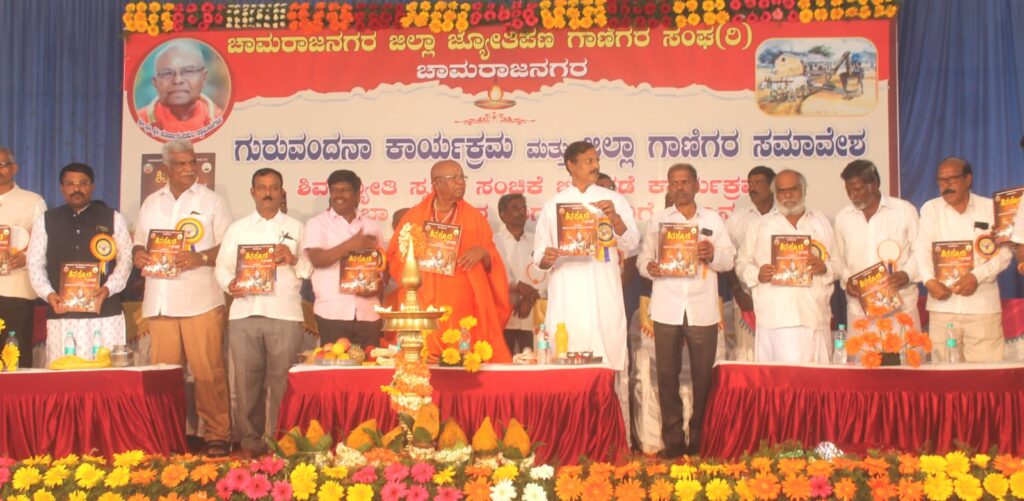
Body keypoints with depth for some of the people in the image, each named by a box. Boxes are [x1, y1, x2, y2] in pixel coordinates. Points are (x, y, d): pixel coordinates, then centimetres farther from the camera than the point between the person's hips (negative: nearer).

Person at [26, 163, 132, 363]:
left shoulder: (112, 218, 10)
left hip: (105, 312, -1)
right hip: (61, 315, 1)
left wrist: (108, 288, -11)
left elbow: (125, 258, 5)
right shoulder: (45, 221, 14)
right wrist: (48, 293, -6)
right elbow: (35, 263, 11)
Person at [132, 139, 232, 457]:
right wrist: (138, 255, -1)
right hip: (160, 301, 4)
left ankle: (217, 435, 3)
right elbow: (139, 243, 22)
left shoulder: (211, 201, 7)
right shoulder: (151, 203, 18)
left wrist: (200, 258, -16)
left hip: (201, 300, -3)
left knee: (208, 372, -5)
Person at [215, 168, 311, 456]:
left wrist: (293, 259, -10)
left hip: (285, 313, -1)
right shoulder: (237, 229, 18)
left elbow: (311, 268, 8)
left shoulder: (296, 228, 15)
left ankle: (278, 439, 3)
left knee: (281, 378, -4)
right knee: (246, 377, 1)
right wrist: (230, 284, -7)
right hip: (244, 312, 1)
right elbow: (222, 266, 12)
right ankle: (250, 438, 11)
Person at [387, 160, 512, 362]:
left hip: (464, 307, 1)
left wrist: (482, 252, -10)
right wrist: (415, 259, -11)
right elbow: (396, 258, 9)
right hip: (425, 307, -1)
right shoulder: (414, 216, 9)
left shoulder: (475, 217, 11)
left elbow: (491, 263, 11)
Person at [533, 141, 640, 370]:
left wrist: (615, 219, -15)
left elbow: (631, 245, 1)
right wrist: (546, 259, -14)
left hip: (604, 297, 0)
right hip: (566, 298, 0)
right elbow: (539, 257, 9)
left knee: (606, 363, -2)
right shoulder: (553, 205, 9)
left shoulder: (614, 200, 9)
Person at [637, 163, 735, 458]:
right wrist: (649, 267, -15)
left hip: (702, 309, 0)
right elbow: (643, 258, 7)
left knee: (704, 376, 2)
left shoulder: (713, 220, 11)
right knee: (667, 375, 3)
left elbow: (729, 259, 7)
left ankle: (701, 440, 14)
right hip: (667, 309, 1)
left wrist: (713, 255, -14)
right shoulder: (657, 221, 12)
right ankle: (672, 441, 11)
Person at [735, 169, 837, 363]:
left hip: (813, 316, 1)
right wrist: (757, 274, -9)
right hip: (774, 317, -1)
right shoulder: (762, 224, 15)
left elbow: (838, 263, 14)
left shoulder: (821, 221, 18)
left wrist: (825, 267, -9)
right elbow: (742, 263, 12)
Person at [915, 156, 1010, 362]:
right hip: (942, 304, 1)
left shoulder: (990, 208, 8)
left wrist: (977, 276, -14)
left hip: (983, 306, 0)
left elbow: (1004, 252, 1)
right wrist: (929, 281, -17)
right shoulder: (930, 209, 10)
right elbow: (922, 249, 0)